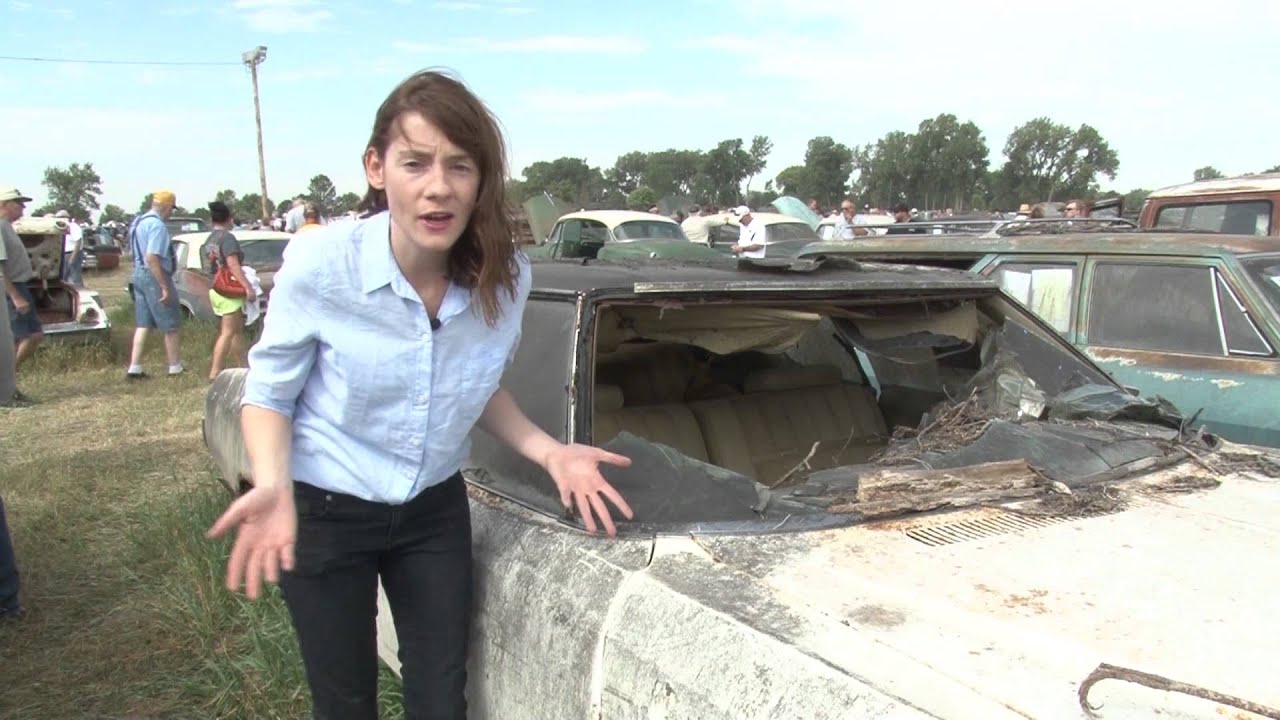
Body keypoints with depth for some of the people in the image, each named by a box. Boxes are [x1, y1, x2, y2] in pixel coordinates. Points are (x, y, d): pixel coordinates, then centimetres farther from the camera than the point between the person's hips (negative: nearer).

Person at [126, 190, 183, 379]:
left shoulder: (138, 222, 14)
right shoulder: (157, 225, -18)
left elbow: (141, 254, 17)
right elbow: (152, 258, -25)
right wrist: (165, 287, -24)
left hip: (138, 274, 9)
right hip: (154, 276, -9)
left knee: (142, 324, 11)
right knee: (170, 326, 2)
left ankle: (135, 367, 10)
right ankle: (175, 367, 9)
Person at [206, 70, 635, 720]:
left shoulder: (505, 278, -14)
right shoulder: (321, 264, -25)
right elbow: (268, 395, -10)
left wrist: (549, 451, -9)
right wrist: (273, 486, -28)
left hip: (435, 512, 3)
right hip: (323, 514, -2)